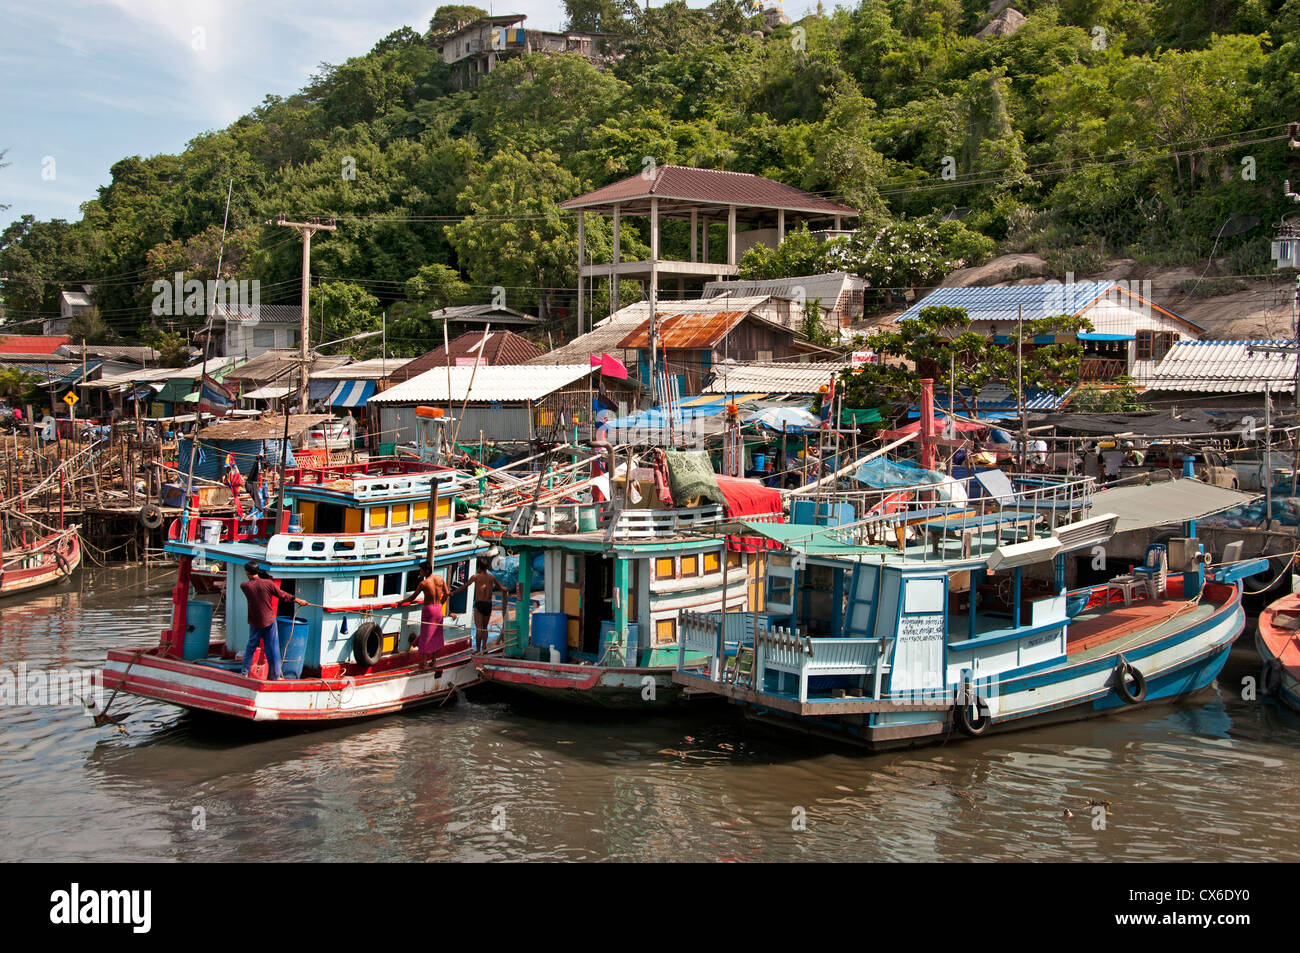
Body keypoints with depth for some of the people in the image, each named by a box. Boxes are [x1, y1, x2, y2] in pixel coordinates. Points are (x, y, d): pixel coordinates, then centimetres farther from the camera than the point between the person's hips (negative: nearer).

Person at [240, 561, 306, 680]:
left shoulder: (244, 586, -9)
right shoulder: (268, 583, -11)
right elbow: (282, 595, -4)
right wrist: (299, 601, 7)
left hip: (255, 623, 1)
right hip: (269, 621, -1)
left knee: (250, 647, 17)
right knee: (272, 649, 5)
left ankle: (244, 672, 21)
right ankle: (275, 675, 10)